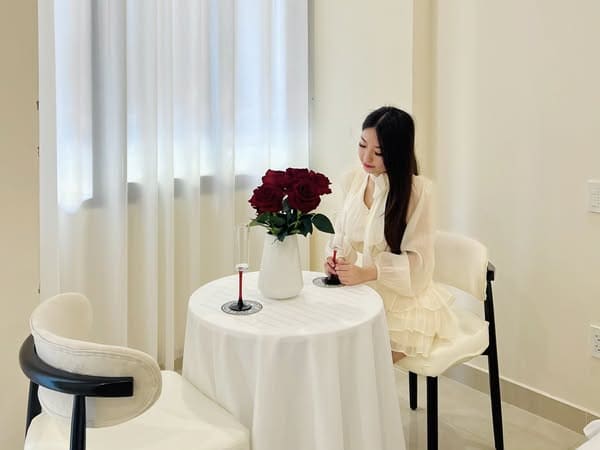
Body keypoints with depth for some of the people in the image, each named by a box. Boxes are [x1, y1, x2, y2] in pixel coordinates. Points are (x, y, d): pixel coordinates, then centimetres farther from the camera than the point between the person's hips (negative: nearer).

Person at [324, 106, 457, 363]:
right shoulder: (352, 181, 4)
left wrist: (366, 272, -24)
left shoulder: (417, 190, -13)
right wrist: (337, 261, -10)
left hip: (402, 299, -5)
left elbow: (418, 262, -12)